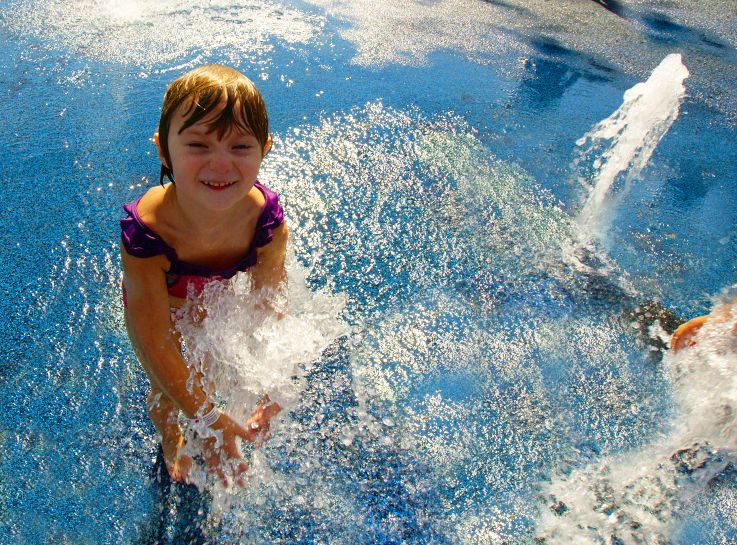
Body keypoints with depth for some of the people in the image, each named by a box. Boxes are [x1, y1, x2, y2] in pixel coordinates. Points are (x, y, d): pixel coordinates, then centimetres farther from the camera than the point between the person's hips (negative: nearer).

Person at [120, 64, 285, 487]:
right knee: (169, 393, 16)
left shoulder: (267, 217, -36)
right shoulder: (145, 232, -44)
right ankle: (172, 444, 55)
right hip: (157, 303, -2)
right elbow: (153, 340, -33)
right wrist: (210, 420, -29)